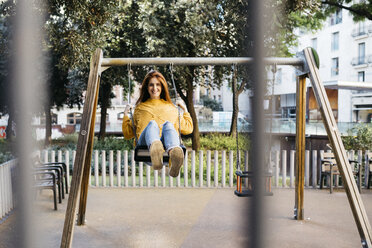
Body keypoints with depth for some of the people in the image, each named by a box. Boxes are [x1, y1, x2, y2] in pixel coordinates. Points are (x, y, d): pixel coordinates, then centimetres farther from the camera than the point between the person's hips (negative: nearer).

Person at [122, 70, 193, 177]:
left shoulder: (171, 108, 36)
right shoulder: (140, 108, 35)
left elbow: (188, 128, 39)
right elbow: (128, 134, 31)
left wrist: (185, 111, 35)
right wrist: (126, 115, 23)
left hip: (167, 142, 1)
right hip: (145, 141, -1)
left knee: (168, 124, -35)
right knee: (152, 123, -35)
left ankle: (175, 153, -69)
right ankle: (155, 149, -71)